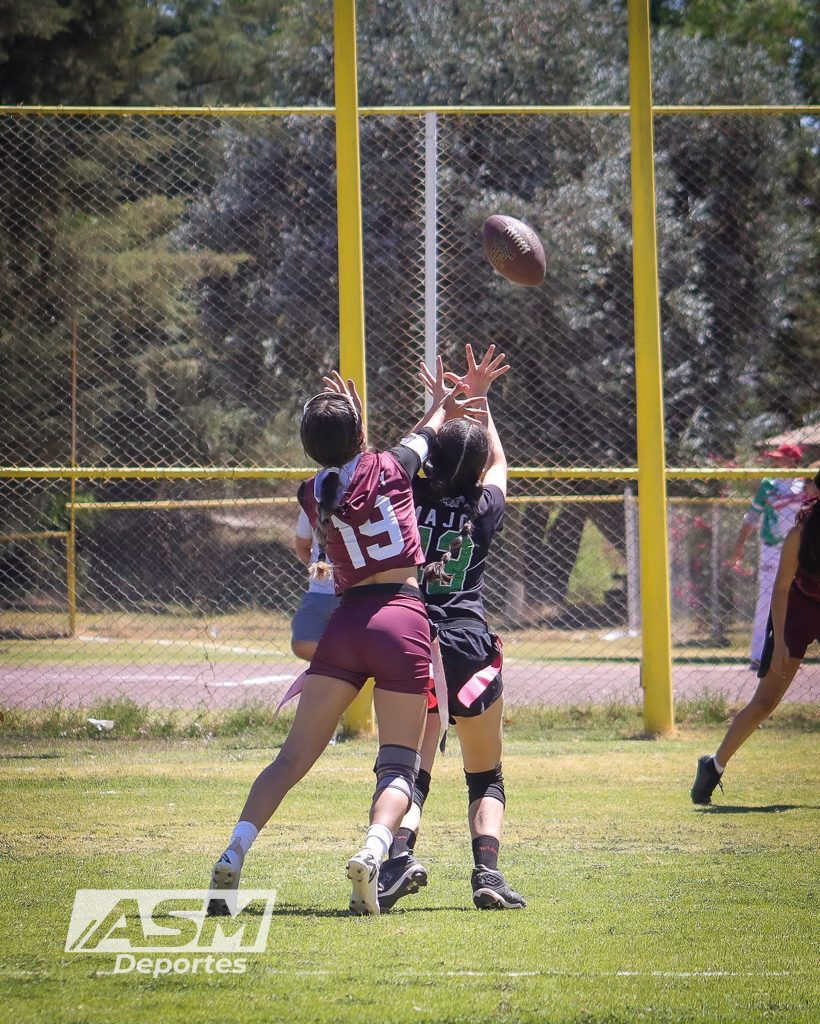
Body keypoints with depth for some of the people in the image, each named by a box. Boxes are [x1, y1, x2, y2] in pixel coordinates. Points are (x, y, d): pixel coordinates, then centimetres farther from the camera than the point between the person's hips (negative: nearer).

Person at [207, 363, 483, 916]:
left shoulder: (312, 495, 9)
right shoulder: (388, 469, 1)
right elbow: (423, 438, 23)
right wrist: (442, 407, 45)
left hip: (346, 620, 3)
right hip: (404, 619, -3)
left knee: (293, 757, 5)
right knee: (399, 766, -1)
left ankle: (234, 855, -10)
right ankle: (373, 851, -28)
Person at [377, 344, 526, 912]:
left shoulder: (409, 497, -1)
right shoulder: (485, 509, 3)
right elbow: (499, 463, 24)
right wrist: (478, 402, 31)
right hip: (470, 647, 0)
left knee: (411, 768, 2)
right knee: (486, 776, 12)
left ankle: (402, 849, -26)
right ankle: (488, 870, -8)